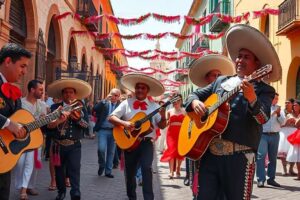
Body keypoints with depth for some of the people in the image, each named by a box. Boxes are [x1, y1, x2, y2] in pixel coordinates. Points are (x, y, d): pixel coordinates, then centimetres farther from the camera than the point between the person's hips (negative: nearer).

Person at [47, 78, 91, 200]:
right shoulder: (56, 107, -1)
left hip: (74, 145, -1)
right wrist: (60, 120, -35)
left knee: (74, 169, -7)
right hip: (59, 145, 1)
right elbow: (49, 124, -15)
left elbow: (86, 125, -4)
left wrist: (78, 118, -23)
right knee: (59, 169, 12)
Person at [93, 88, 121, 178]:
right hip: (103, 130, -2)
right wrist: (105, 100, -23)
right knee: (101, 149, -16)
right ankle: (101, 165, 13)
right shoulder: (104, 103, 0)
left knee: (111, 152, 8)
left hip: (114, 131, 2)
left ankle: (108, 171, 20)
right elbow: (95, 109, -18)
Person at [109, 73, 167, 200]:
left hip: (146, 142, -1)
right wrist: (124, 123, -20)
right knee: (130, 172, 11)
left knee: (146, 167, -21)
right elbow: (111, 117, -3)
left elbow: (162, 126, 5)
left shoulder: (154, 106, 4)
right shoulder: (126, 103, 2)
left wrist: (163, 116, -16)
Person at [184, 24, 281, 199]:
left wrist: (252, 98, -34)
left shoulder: (264, 89, 2)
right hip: (209, 151, 5)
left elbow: (263, 118, -15)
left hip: (239, 155, -4)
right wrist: (195, 102, 0)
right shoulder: (221, 81, 18)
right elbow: (195, 93, 24)